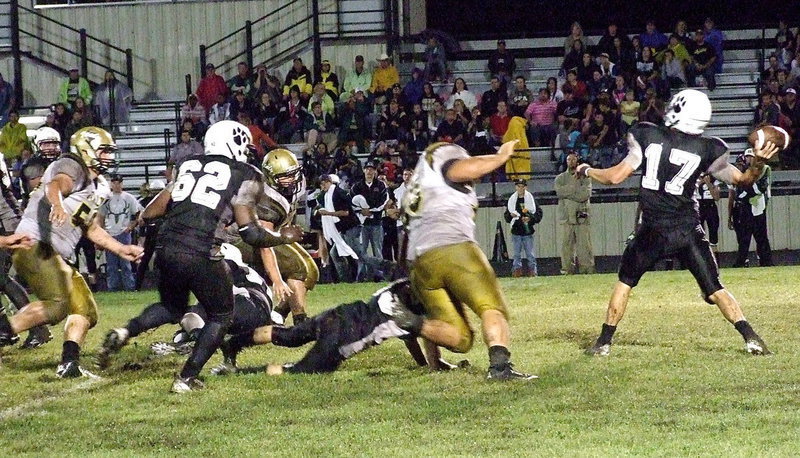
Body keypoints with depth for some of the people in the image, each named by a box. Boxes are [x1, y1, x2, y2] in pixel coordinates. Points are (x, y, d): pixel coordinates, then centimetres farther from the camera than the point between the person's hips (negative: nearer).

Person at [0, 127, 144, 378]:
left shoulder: (94, 186, 24)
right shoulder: (72, 168, -5)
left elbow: (91, 229, 35)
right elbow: (56, 185, -29)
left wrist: (121, 249, 31)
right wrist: (57, 205, -52)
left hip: (57, 256, 11)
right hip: (35, 245, -11)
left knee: (85, 312, 10)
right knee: (58, 305, -28)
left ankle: (69, 363, 7)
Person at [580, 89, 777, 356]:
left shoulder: (647, 137, -3)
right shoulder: (706, 149, -1)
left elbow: (615, 177, -1)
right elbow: (743, 180, 4)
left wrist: (586, 171, 15)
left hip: (652, 232, 0)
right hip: (689, 231, 0)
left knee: (626, 281, 18)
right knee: (714, 289, 5)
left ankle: (604, 342, 16)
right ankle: (750, 337, -8)